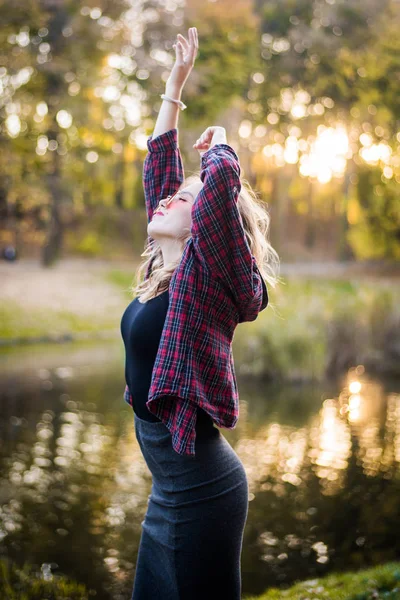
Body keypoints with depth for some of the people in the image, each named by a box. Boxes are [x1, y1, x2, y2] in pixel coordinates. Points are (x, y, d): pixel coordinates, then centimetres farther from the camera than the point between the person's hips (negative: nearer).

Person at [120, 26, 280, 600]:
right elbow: (159, 168, 13)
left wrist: (217, 147, -9)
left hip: (202, 491, -8)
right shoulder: (165, 271, 6)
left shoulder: (205, 273, -15)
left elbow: (223, 177, -31)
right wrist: (174, 86, 18)